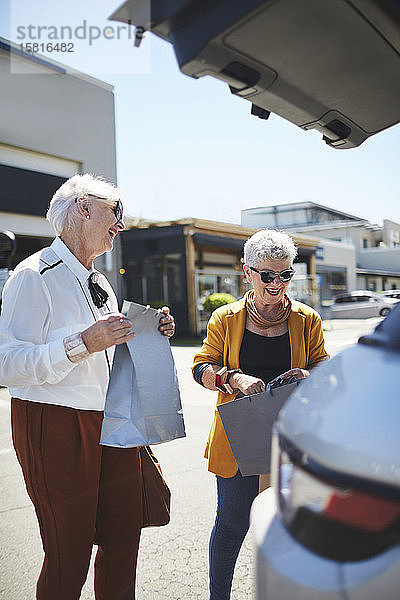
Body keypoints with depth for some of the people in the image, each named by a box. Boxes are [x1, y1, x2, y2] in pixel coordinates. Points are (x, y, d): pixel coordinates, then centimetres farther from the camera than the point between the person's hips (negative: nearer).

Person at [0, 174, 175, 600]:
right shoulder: (35, 276, -12)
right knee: (69, 556, 5)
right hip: (55, 427, -7)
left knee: (124, 538, 16)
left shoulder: (99, 284, 15)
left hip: (115, 423, 8)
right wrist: (82, 344, -29)